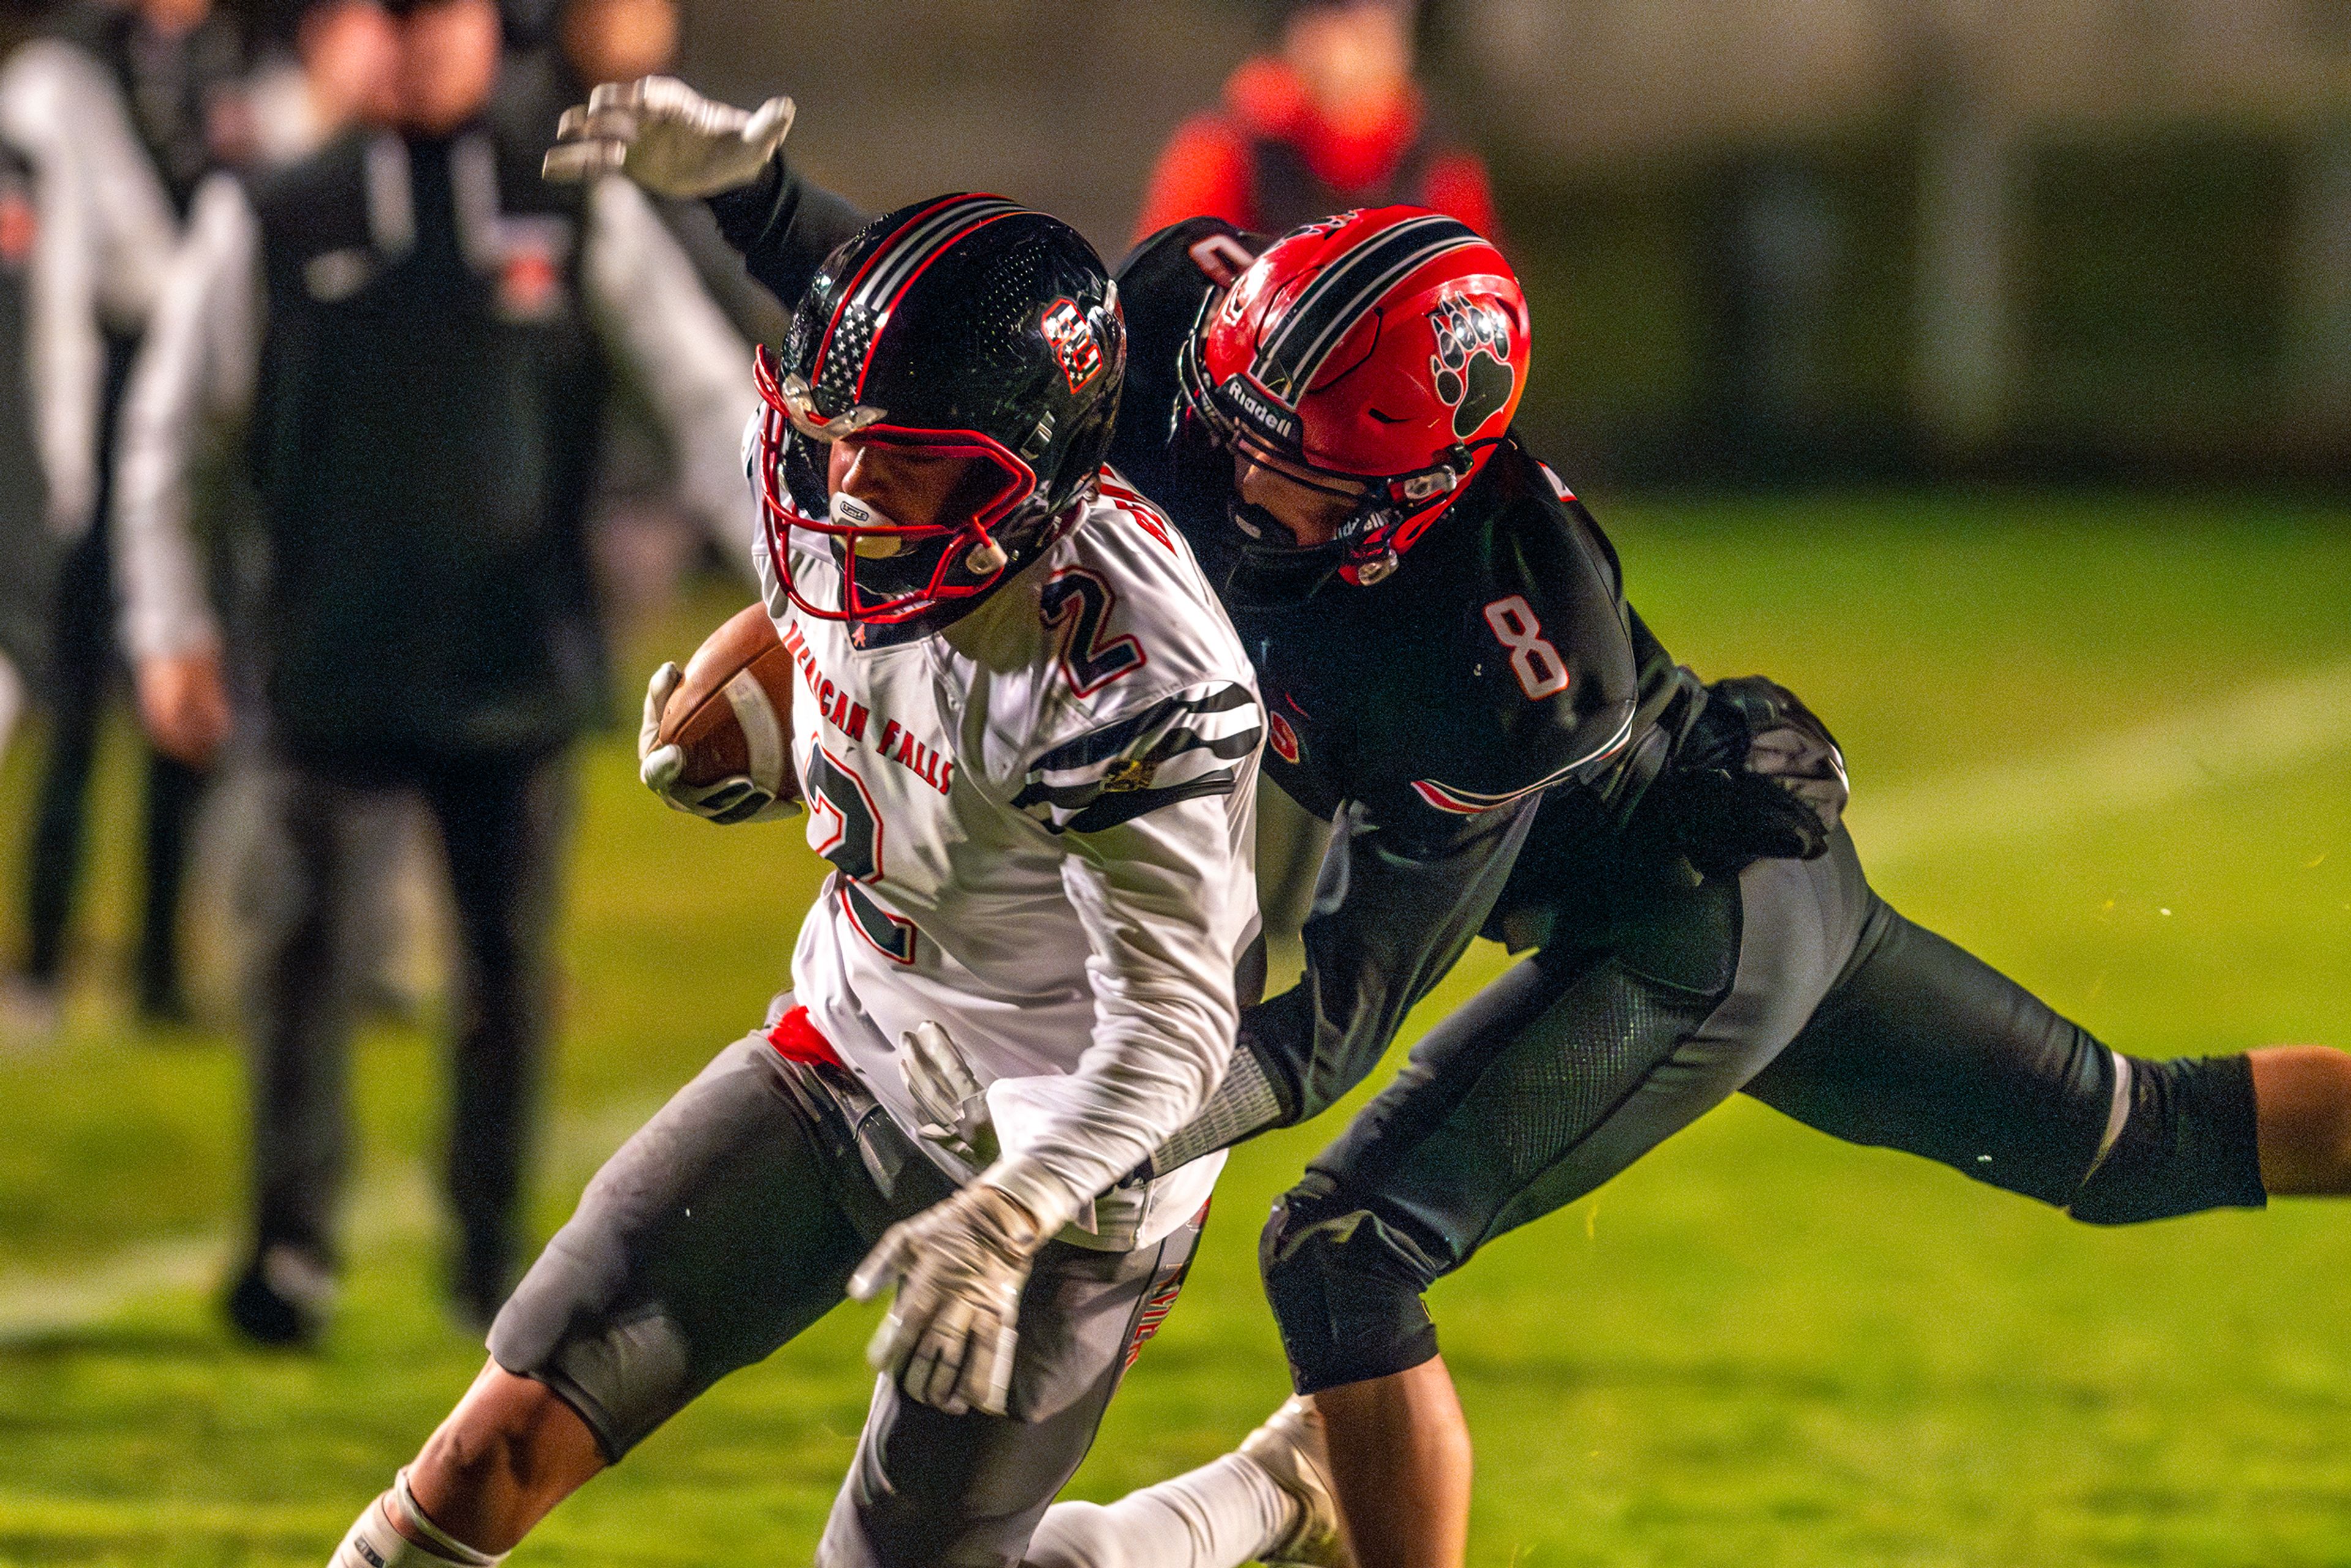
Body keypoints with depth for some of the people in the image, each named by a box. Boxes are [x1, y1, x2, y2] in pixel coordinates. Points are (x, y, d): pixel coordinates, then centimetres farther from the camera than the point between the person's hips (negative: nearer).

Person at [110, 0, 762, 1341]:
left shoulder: (584, 217, 6)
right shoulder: (268, 224, 4)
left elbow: (715, 396, 7)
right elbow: (167, 427, 10)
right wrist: (169, 627, 4)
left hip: (520, 665, 1)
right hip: (330, 664, -1)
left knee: (514, 954, 4)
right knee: (309, 936, -12)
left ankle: (495, 1255, 17)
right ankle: (293, 1245, -13)